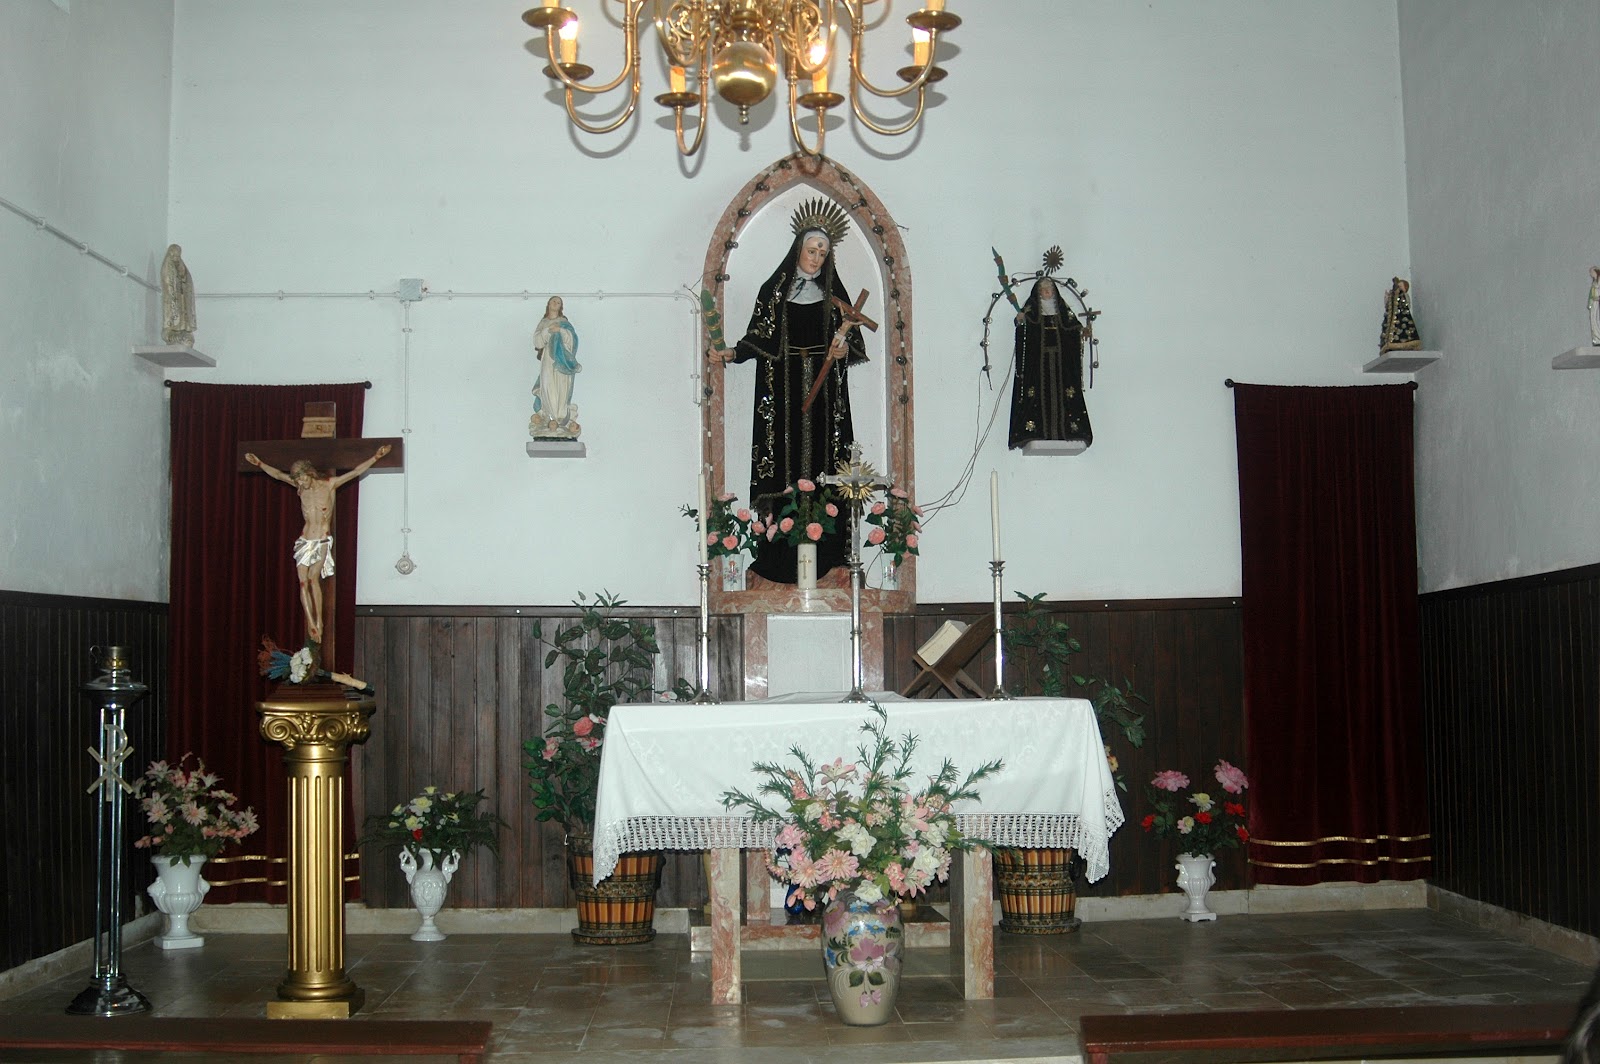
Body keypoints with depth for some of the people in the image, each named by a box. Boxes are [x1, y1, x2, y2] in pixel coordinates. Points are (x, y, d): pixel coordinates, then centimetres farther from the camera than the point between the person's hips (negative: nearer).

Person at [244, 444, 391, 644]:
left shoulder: (329, 484, -4)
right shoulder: (300, 487, 6)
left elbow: (356, 472, -5)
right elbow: (277, 474, 19)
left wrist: (376, 457, -11)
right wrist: (259, 463, 18)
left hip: (323, 541, -3)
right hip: (304, 540, 4)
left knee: (313, 577, -15)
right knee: (303, 581, -7)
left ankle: (318, 621, -12)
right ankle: (311, 623, -7)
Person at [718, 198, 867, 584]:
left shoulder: (834, 293, 12)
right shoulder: (774, 290, 7)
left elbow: (851, 339, 12)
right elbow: (759, 337, 4)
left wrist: (843, 348, -9)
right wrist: (734, 353, -12)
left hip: (823, 392, 1)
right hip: (783, 392, -1)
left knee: (822, 456, -4)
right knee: (784, 466, -6)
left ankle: (825, 553, -1)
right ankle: (781, 558, -4)